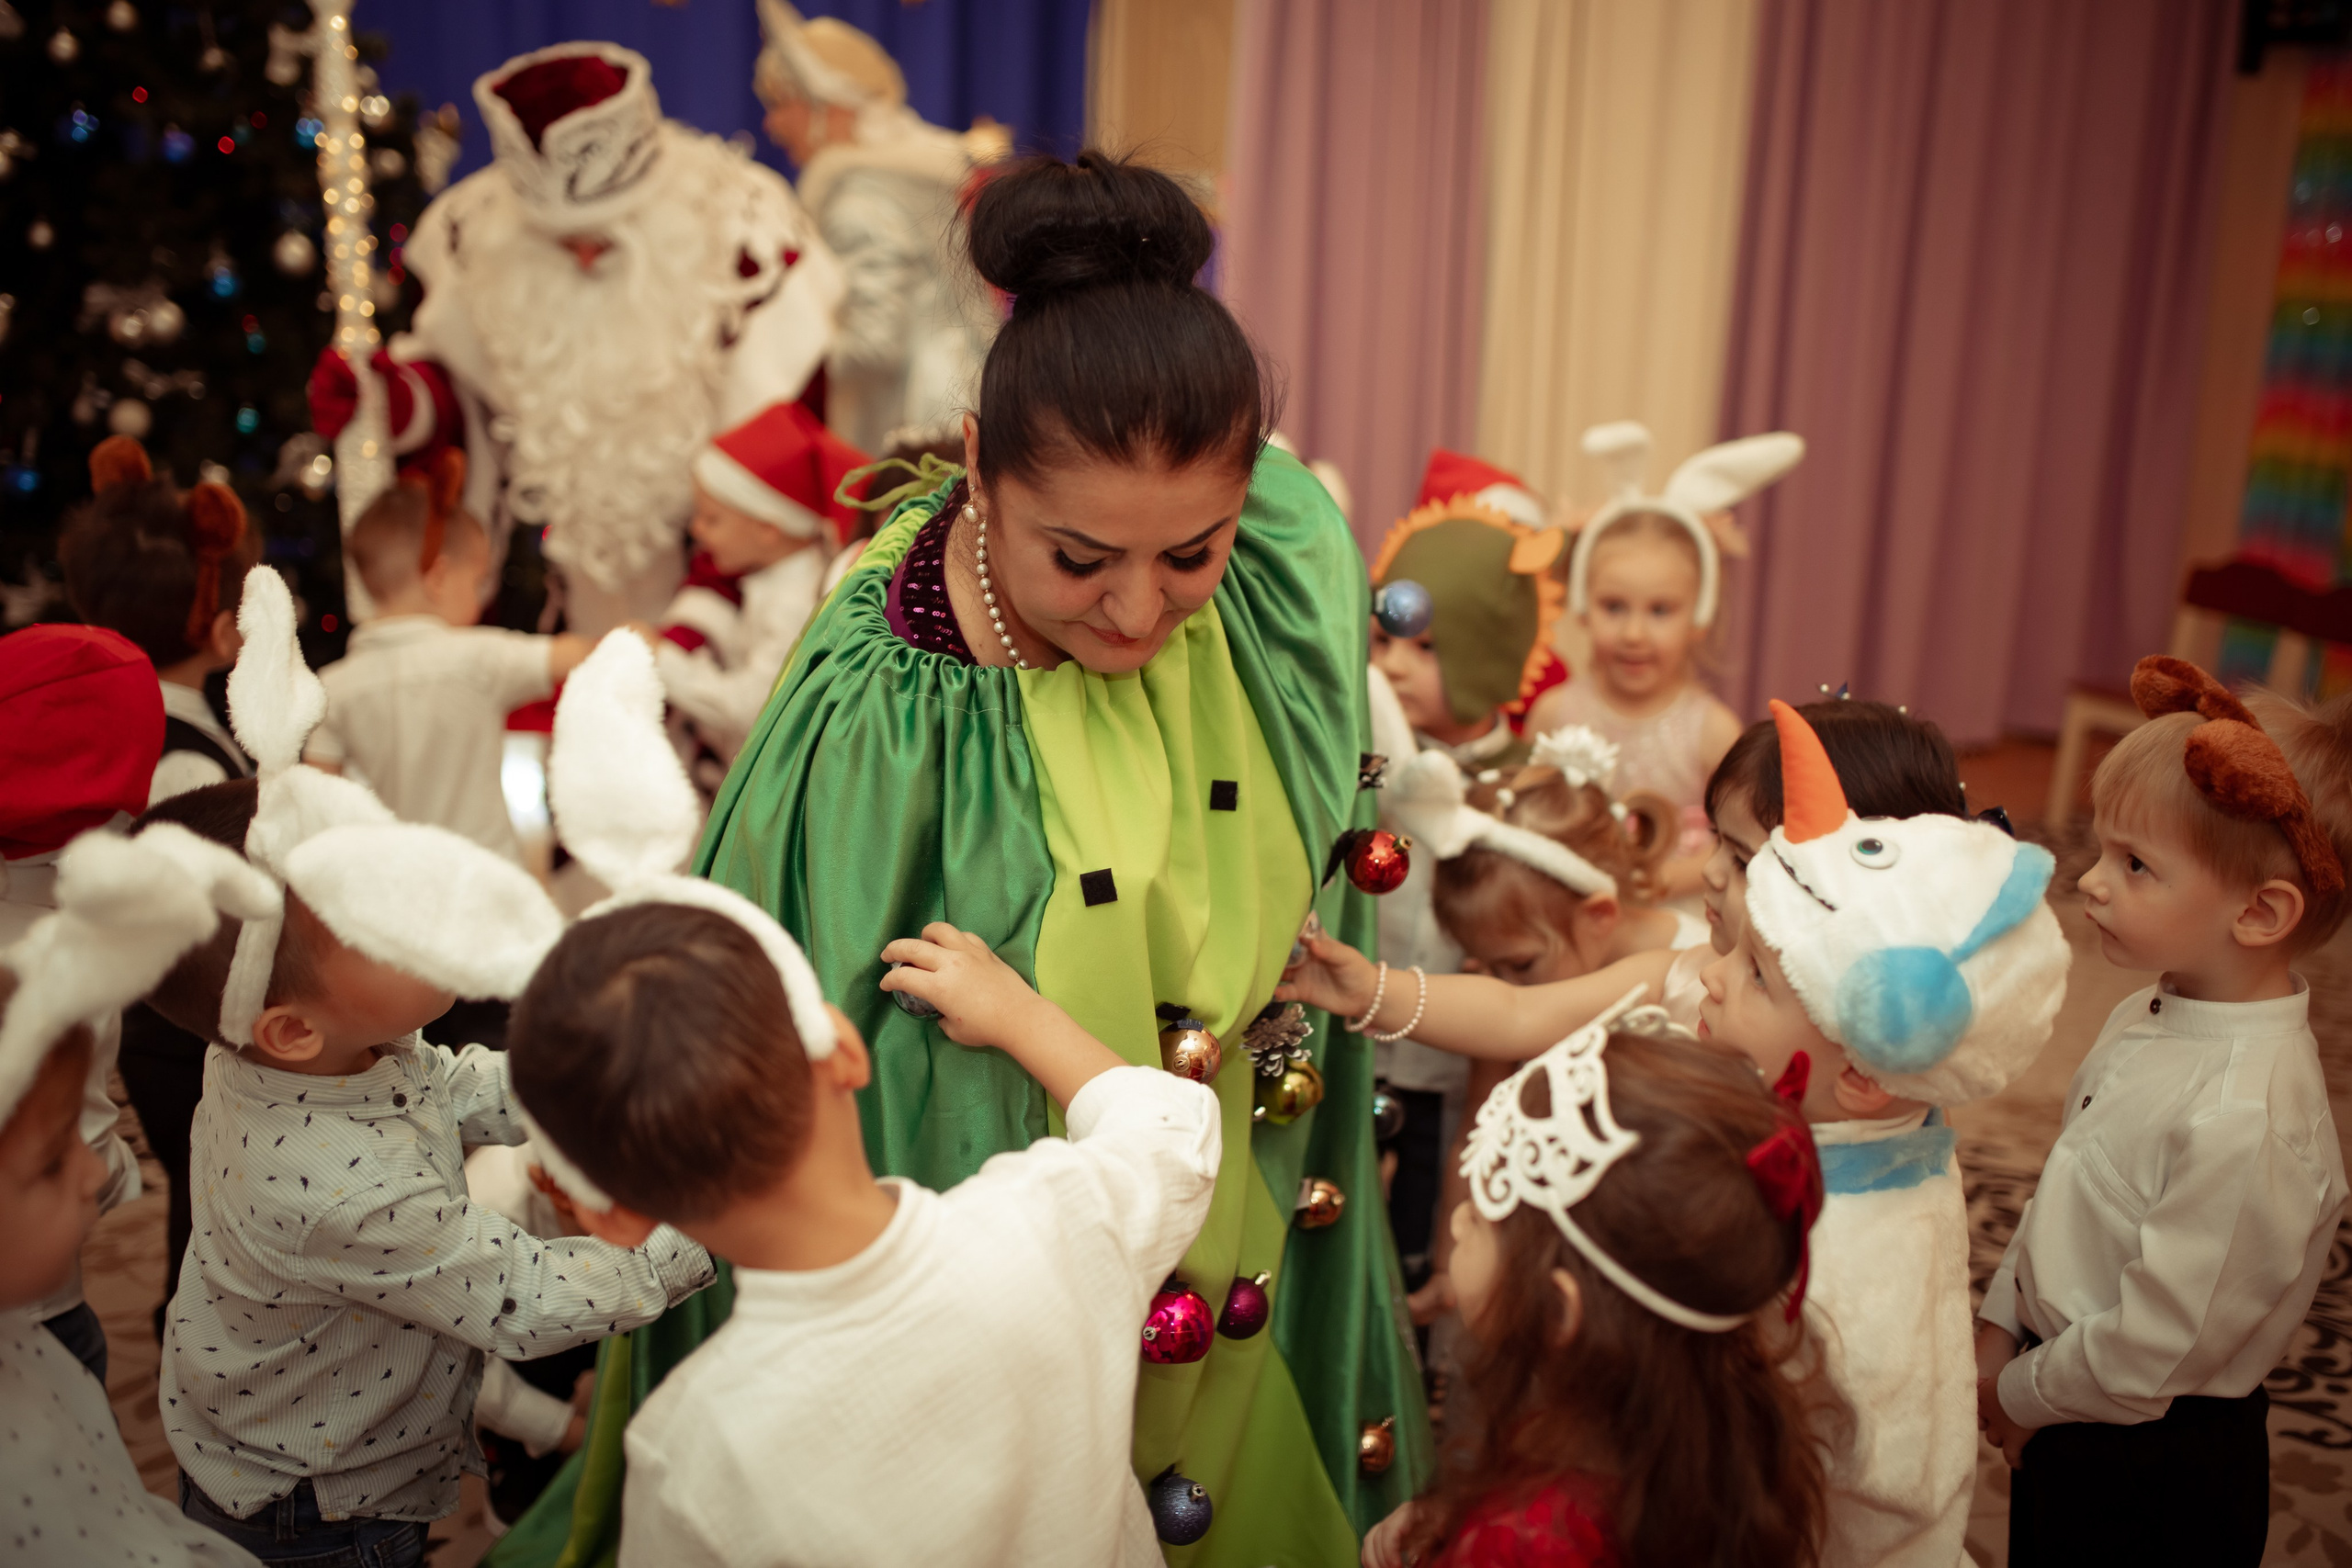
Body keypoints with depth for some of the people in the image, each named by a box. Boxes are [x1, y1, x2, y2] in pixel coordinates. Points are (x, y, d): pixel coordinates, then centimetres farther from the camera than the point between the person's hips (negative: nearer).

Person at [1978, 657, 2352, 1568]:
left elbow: (2154, 1350, -25)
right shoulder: (2146, 1019, -4)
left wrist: (2018, 1395, -11)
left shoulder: (2245, 1123, -31)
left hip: (2157, 1472, -7)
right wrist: (1998, 1332, 3)